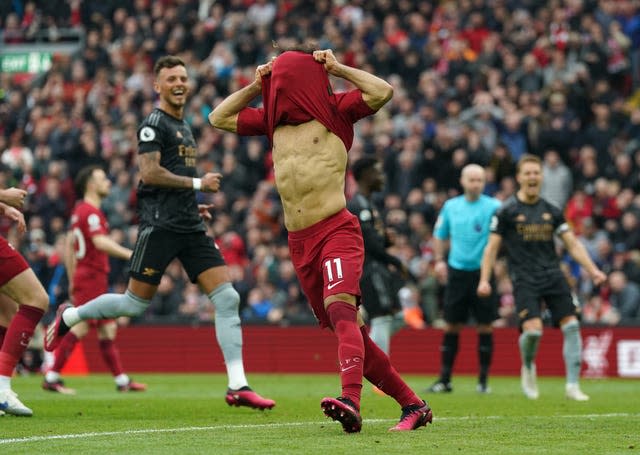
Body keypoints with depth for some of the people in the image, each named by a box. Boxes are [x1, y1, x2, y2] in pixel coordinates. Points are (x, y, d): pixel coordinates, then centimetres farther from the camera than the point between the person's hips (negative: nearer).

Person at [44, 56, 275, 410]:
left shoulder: (183, 126, 21)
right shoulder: (154, 124, -7)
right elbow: (150, 173, -18)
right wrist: (198, 183, -14)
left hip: (190, 228, 8)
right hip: (160, 225, -8)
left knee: (227, 298, -5)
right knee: (136, 303, -2)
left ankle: (237, 386, -8)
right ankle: (68, 317, 23)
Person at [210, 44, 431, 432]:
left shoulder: (334, 110, 3)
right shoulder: (272, 119, 20)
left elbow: (382, 92, -12)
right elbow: (218, 118, 29)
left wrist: (337, 69, -1)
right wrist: (257, 86, 20)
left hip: (336, 230, -7)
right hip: (299, 242, 7)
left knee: (340, 310, -28)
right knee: (349, 330, 6)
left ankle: (351, 403, -46)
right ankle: (412, 404, 14)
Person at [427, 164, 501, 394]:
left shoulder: (493, 207, -4)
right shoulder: (451, 207, 8)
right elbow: (439, 235, 19)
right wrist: (439, 259, 7)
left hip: (483, 272, -3)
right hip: (457, 270, 3)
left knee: (485, 326, 0)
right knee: (452, 325, 3)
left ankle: (483, 380, 9)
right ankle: (444, 379, 10)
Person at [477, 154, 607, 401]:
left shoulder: (551, 211, 11)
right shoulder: (507, 211, 0)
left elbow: (573, 244, 14)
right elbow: (492, 247, 2)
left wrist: (593, 270, 3)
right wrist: (484, 280, -7)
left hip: (553, 276, 4)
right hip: (524, 280, -4)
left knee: (571, 326, -8)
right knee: (532, 329, -20)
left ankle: (573, 385, -2)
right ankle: (528, 367, 13)